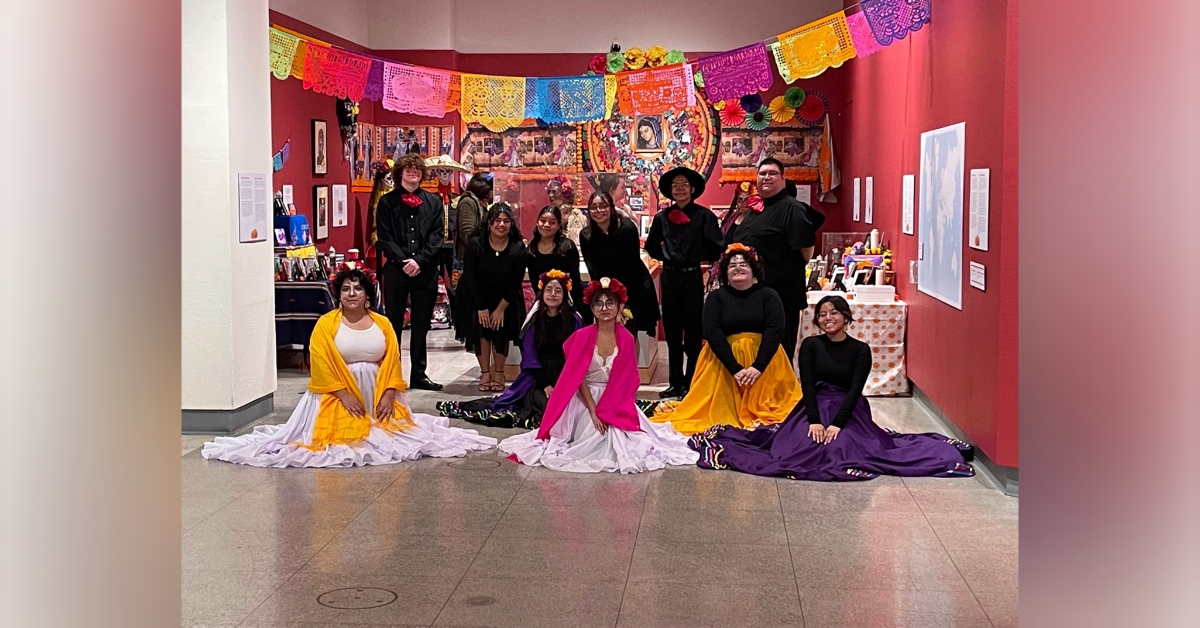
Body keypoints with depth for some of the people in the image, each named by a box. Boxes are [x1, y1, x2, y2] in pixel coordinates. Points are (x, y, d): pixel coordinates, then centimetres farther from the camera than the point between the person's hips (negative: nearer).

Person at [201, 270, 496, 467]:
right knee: (340, 436, -19)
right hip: (339, 395, -3)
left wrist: (388, 394, -12)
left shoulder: (382, 323, 5)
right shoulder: (326, 324, -4)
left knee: (391, 436, -4)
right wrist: (344, 395, -18)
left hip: (378, 394, 3)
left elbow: (393, 362, 2)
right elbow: (322, 364, -11)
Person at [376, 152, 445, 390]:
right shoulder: (387, 202, 5)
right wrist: (402, 261, -14)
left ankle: (418, 374, 16)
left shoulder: (433, 201, 9)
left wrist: (419, 260, -11)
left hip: (425, 271, 2)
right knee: (393, 324, 3)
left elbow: (436, 236, 1)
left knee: (421, 326, 8)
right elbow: (384, 238, -2)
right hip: (396, 270, -2)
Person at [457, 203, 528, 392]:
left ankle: (498, 373, 0)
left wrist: (501, 308, -13)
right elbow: (469, 277, -14)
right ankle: (485, 373, -7)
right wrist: (481, 308, -15)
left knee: (501, 329, -12)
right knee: (480, 327, -15)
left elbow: (516, 282, -10)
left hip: (505, 299, 1)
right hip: (477, 298, 0)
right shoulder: (476, 243, -17)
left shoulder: (518, 248, -14)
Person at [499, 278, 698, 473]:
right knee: (594, 437, -20)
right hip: (585, 399, -2)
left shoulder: (626, 339, -4)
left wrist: (606, 411, -14)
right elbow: (577, 378, -10)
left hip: (617, 400, 2)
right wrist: (593, 411, -18)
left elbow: (625, 380, -4)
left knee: (619, 436, -17)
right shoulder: (582, 337, -9)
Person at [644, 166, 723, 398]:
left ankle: (690, 384, 9)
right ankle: (675, 383, 18)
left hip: (693, 277, -5)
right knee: (672, 333, 10)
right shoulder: (662, 217, 6)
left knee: (692, 333, 2)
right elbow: (651, 247, 20)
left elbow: (716, 248, -12)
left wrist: (699, 259, -3)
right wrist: (666, 256, 7)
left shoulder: (704, 215, -7)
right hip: (670, 277, 5)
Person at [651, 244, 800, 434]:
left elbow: (775, 331, -8)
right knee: (724, 413, -6)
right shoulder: (716, 298, 3)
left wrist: (758, 367, -20)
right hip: (725, 362, 0)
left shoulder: (768, 296, 2)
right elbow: (713, 333, -7)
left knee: (764, 409, -7)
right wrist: (735, 369, -18)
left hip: (765, 362, 0)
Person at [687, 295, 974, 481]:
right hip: (814, 407, 1)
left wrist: (837, 424, -20)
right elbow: (808, 385, -4)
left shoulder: (860, 350, 0)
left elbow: (855, 390, -7)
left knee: (842, 446, -30)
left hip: (848, 410, -1)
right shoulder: (810, 345, 4)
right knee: (800, 445, -25)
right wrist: (814, 421, -18)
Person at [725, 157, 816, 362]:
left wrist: (790, 270, -3)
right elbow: (730, 243, 28)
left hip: (781, 295, -9)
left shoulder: (791, 209, -10)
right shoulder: (752, 209, 16)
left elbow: (806, 249, -15)